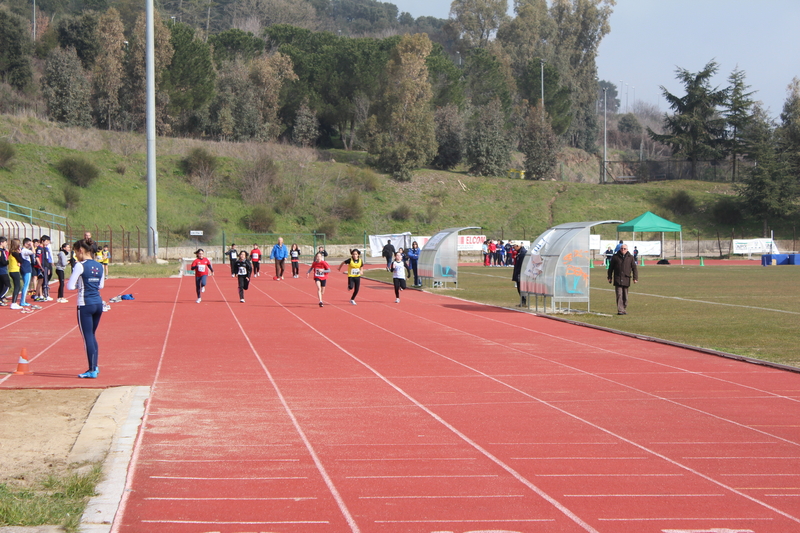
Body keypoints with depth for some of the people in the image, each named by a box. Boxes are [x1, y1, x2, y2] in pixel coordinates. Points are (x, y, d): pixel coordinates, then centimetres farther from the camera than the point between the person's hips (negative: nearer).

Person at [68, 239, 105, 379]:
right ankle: (95, 366, 21)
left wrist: (79, 286, 7)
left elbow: (70, 286, -12)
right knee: (92, 336, 18)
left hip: (85, 305, -7)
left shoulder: (80, 266, -12)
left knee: (88, 337, -1)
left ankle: (92, 371, 0)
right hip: (98, 303, 7)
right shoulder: (99, 266, 8)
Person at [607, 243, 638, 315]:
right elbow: (610, 268, 10)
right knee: (619, 295, -11)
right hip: (617, 279, -2)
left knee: (625, 296, 8)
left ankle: (624, 310, 19)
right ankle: (620, 310, -14)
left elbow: (634, 268, 8)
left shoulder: (630, 257, 7)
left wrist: (635, 278, 0)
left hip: (626, 279, 2)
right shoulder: (615, 257, 5)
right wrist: (610, 277, 8)